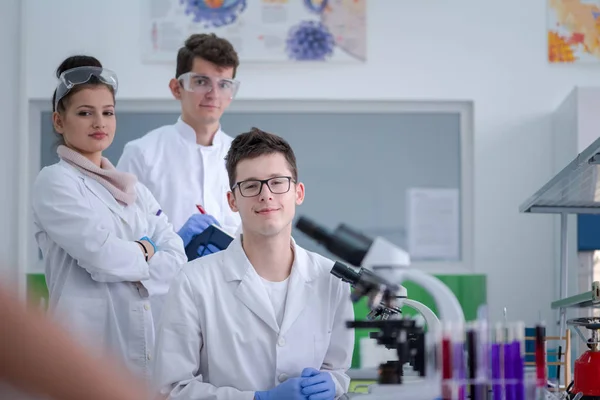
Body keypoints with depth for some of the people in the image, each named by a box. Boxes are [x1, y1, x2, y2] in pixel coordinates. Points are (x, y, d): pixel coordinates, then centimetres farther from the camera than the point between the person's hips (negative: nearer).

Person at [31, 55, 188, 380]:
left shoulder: (134, 189, 15)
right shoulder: (54, 182, -3)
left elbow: (177, 259, 4)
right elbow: (101, 254, -15)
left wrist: (124, 260, -10)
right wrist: (144, 252, 3)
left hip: (150, 344, 6)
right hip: (91, 343, -6)